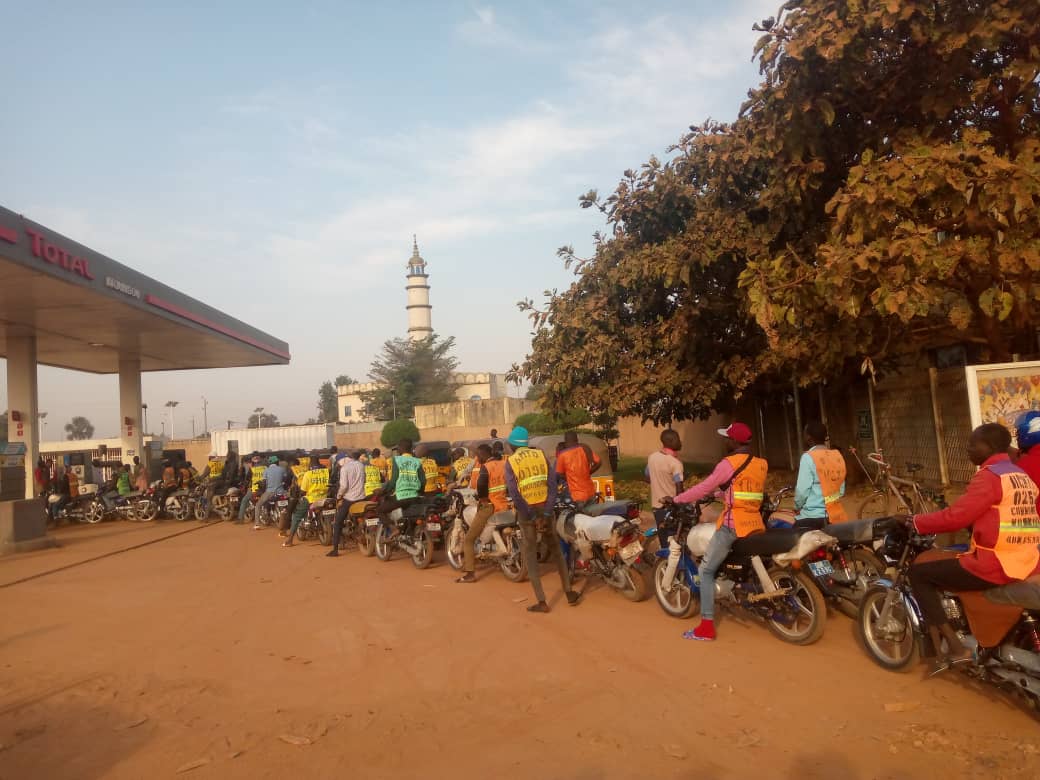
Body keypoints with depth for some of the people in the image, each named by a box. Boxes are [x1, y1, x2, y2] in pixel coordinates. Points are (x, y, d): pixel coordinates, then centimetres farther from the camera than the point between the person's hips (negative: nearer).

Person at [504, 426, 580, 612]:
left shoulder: (510, 462, -6)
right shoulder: (541, 455, 3)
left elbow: (513, 491, -16)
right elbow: (552, 483, -6)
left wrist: (529, 514, -12)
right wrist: (547, 511, -7)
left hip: (525, 511, -3)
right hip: (544, 507, 3)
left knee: (530, 554, 6)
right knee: (556, 549, 17)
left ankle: (541, 601, 3)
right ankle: (569, 593, 20)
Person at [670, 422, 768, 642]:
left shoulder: (729, 463, -12)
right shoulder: (762, 465, 10)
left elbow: (704, 488, -9)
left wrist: (676, 499, 1)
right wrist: (720, 492, 31)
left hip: (732, 525, -7)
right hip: (756, 524, 7)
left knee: (706, 571, 1)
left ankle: (706, 627, -3)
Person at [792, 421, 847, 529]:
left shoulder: (808, 457, -14)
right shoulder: (838, 456, 8)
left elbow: (802, 490, -14)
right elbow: (842, 490, 13)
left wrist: (797, 507, 3)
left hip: (812, 517, -7)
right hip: (836, 516, 7)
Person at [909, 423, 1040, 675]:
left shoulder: (989, 476, -14)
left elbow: (956, 517, -20)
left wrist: (915, 522, -7)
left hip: (993, 566, -9)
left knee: (919, 573, 1)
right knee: (944, 565, 30)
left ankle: (953, 648, -4)